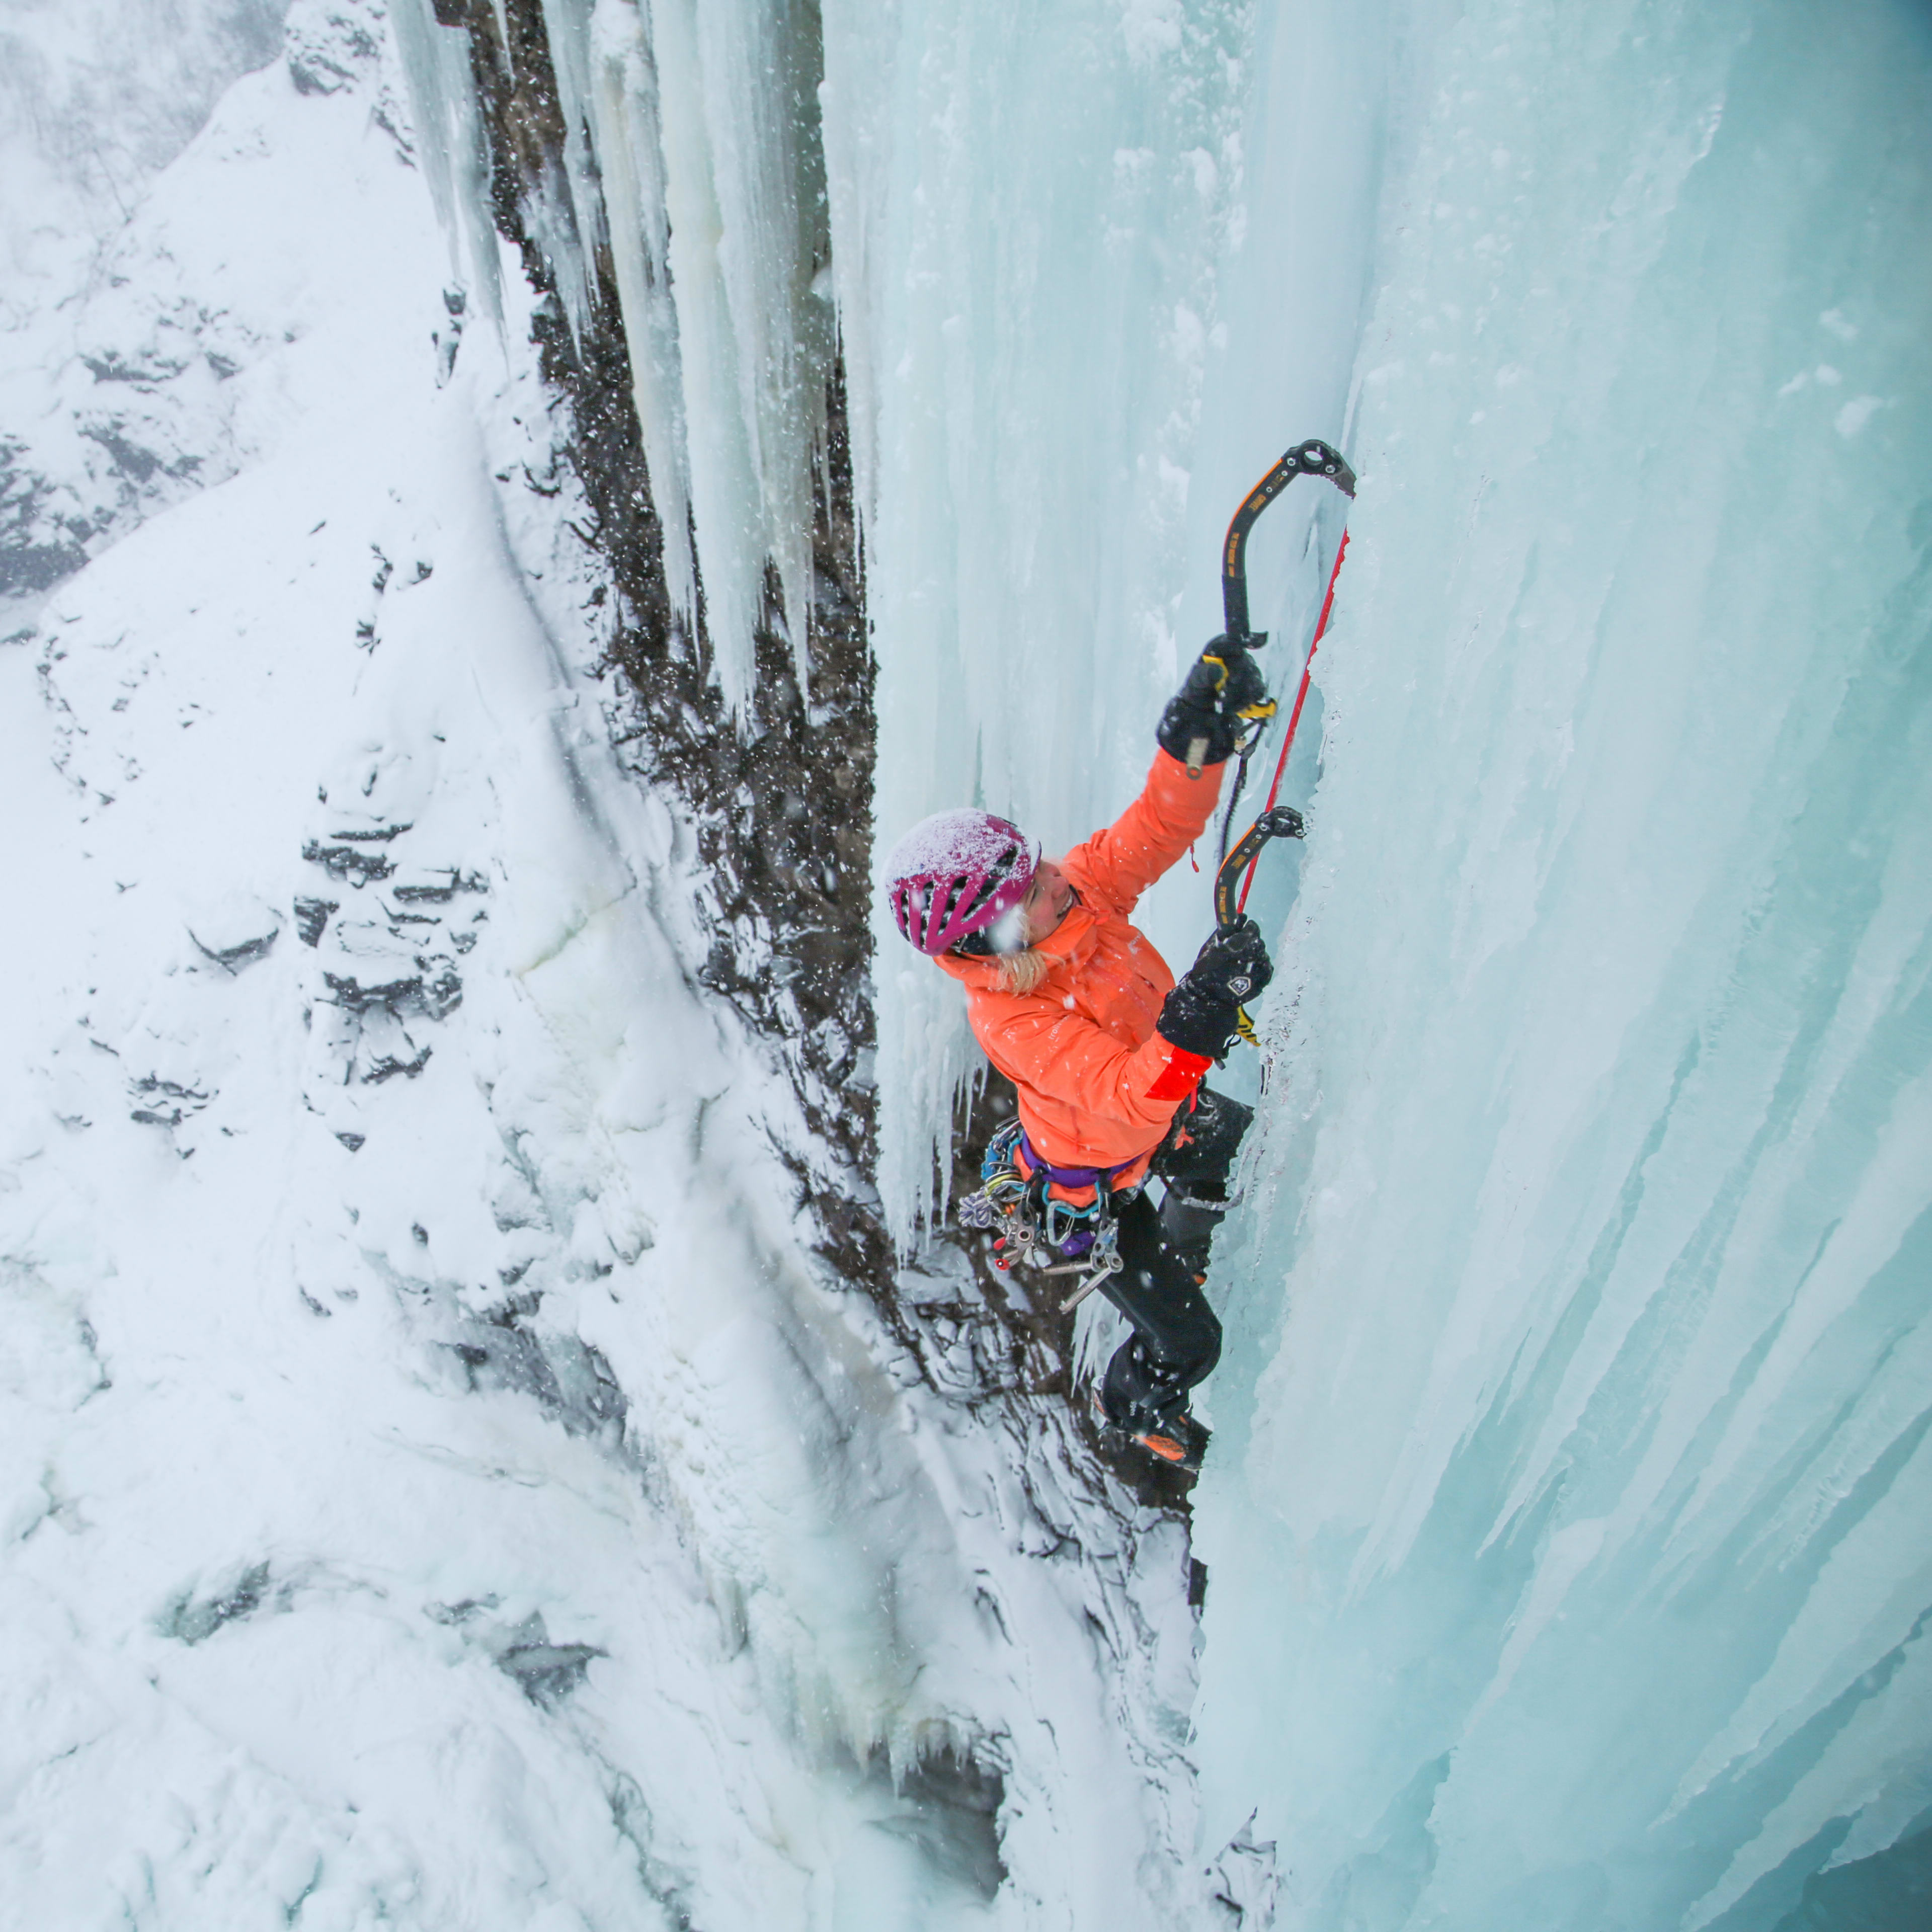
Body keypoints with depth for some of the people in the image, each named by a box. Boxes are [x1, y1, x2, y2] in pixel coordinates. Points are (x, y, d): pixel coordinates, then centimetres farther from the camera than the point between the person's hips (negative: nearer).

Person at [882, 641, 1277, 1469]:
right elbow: (1127, 1105, -50)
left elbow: (1156, 825, -24)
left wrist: (1197, 734, -42)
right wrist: (1200, 1013, -64)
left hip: (1163, 1110, 7)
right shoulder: (1010, 1021, -42)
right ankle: (1131, 1407, 46)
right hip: (1093, 1189, -7)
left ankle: (1179, 1261, 63)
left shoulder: (1079, 889, -24)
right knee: (1186, 1344, 9)